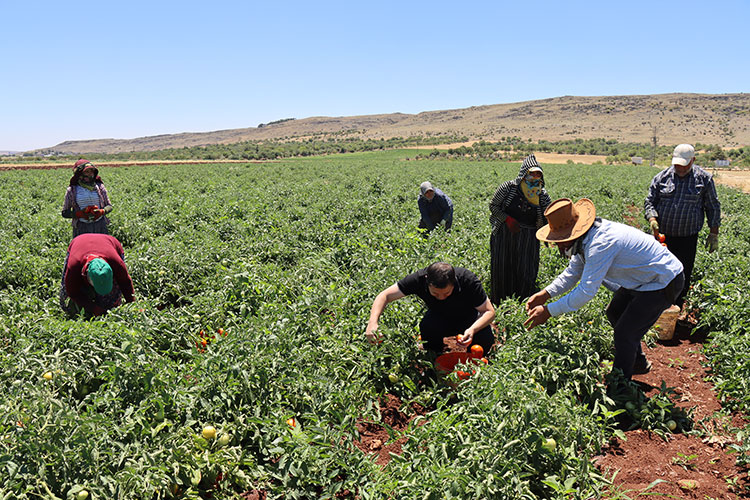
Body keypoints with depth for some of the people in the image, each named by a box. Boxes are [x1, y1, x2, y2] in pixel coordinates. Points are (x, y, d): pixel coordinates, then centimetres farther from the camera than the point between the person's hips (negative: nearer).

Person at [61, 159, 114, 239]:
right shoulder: (72, 190, 4)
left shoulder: (100, 187, 7)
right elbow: (65, 213, 6)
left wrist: (102, 211, -10)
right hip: (81, 228, -1)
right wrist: (80, 214, -12)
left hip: (100, 226, 1)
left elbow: (109, 206, 13)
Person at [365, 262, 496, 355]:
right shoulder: (419, 279, -31)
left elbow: (489, 311, -23)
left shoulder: (468, 280, -34)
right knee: (427, 326, -34)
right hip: (439, 317, 1)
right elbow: (385, 296, -24)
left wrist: (473, 330, -42)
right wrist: (373, 322, -41)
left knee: (485, 341, -30)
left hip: (469, 318, 0)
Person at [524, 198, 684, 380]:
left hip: (664, 282, -10)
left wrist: (548, 311, -31)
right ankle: (639, 363, 42)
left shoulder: (601, 243, -35)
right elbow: (572, 273, 6)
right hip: (643, 278, 10)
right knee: (614, 313, 23)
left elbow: (587, 290, -35)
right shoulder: (584, 237, -4)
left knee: (625, 334, -9)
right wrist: (545, 294, -8)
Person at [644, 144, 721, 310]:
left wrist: (714, 234, 5)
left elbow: (713, 208, 9)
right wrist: (652, 220, -15)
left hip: (688, 239, -1)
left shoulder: (704, 179, 1)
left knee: (683, 276, 3)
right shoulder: (662, 177, 2)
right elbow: (649, 202, 5)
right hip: (662, 236, 1)